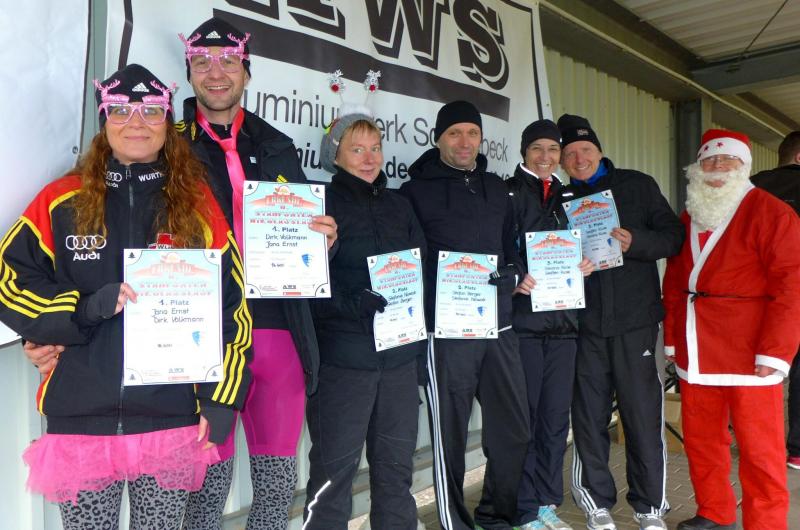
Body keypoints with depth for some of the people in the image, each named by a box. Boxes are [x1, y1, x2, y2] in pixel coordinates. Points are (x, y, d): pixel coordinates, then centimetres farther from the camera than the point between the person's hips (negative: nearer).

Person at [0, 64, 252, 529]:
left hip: (173, 421, 0)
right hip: (81, 417, 0)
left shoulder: (198, 204, 4)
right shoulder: (62, 201, 4)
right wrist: (87, 307, -14)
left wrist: (221, 401, -1)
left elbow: (230, 306, 2)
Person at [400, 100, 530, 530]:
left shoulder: (496, 188, 17)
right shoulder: (416, 190, 1)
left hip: (499, 322, 6)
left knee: (514, 427, 11)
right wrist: (434, 292, -15)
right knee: (450, 433, 3)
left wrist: (514, 276, 8)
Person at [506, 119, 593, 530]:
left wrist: (584, 265, 1)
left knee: (556, 416, 10)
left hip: (562, 319, 6)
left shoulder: (566, 196, 18)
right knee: (523, 416, 1)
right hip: (523, 319, -5)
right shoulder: (509, 193, -1)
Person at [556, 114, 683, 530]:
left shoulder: (638, 185, 6)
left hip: (634, 320, -1)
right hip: (584, 323, 2)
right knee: (589, 415, 7)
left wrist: (635, 241, -15)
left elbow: (673, 236, 2)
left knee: (643, 414, 2)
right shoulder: (560, 199, 10)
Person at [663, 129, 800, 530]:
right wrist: (673, 338, 9)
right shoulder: (688, 219, 14)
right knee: (700, 437, 14)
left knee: (758, 448, 1)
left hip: (751, 354, -6)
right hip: (696, 353, 6)